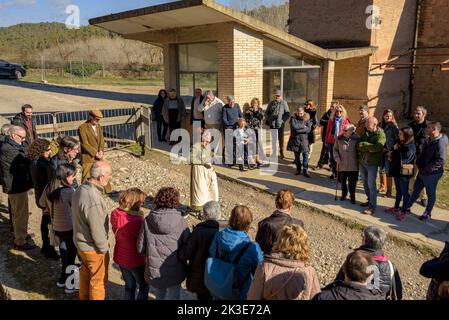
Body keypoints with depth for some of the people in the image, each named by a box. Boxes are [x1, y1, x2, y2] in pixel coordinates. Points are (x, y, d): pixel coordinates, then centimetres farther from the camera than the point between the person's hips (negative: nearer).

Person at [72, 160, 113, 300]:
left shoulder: (80, 189, -5)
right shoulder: (93, 200, -35)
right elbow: (97, 230, -26)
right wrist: (104, 247, -13)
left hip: (80, 242, 9)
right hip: (93, 248, -9)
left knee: (85, 273, 30)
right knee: (98, 281, 13)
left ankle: (84, 297, 51)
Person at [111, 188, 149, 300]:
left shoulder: (115, 214, -10)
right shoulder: (136, 221, -33)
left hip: (120, 258, 7)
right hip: (135, 260, -6)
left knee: (129, 285, 27)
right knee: (144, 287, 19)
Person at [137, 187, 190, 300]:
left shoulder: (148, 220, -11)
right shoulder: (180, 221, -16)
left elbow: (140, 248, -5)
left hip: (154, 271, 1)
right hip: (175, 272, -1)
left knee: (160, 296, 25)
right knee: (174, 296, 21)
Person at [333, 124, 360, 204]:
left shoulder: (357, 139, -6)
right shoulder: (339, 139, 0)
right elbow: (335, 149, 7)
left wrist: (359, 160, -6)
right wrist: (337, 157, -7)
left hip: (353, 166, -2)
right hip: (342, 165, 3)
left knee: (352, 182, 3)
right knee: (343, 181, 17)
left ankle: (352, 196, 21)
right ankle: (344, 194, 37)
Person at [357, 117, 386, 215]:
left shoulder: (380, 134, -12)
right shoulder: (365, 132, 6)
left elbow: (377, 147, -27)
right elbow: (358, 145, -3)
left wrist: (364, 145, -18)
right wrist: (370, 147, -19)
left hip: (372, 163, -6)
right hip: (362, 162, 6)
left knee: (371, 185, -5)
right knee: (365, 183, 17)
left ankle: (372, 207, 2)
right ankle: (370, 200, 35)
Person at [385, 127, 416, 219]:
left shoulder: (410, 147, -18)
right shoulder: (400, 144, 5)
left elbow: (403, 161, -23)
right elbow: (393, 156, 14)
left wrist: (395, 150, -14)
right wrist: (392, 157, -8)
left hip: (404, 173, -8)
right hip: (397, 171, 8)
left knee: (404, 192, 5)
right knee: (398, 191, 20)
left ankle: (403, 211, 15)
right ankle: (396, 207, 34)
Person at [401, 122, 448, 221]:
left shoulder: (440, 143, -23)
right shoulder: (428, 140, 4)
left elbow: (441, 160, -27)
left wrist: (427, 169, -24)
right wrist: (418, 163, 3)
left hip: (432, 174, -8)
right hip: (422, 172, 8)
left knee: (431, 194, 11)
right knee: (416, 191, 19)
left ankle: (428, 213, 27)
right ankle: (407, 208, 33)